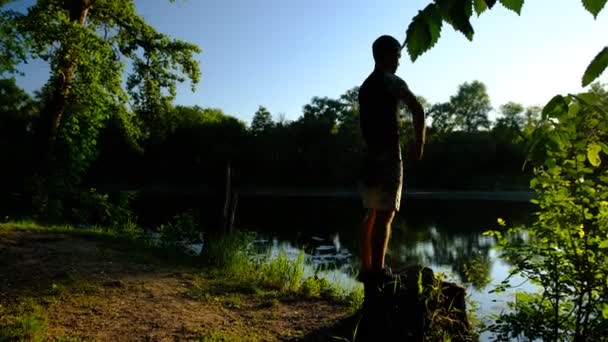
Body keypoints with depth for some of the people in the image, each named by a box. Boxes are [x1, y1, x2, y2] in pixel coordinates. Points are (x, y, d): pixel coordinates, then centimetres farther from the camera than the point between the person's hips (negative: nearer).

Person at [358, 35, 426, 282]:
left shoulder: (366, 85, 19)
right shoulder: (391, 81, -6)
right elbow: (417, 110, -18)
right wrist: (419, 143, -9)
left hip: (371, 153, 8)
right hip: (388, 153, -8)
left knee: (372, 214, 10)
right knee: (385, 214, -8)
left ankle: (366, 268, 12)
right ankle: (377, 270, -8)